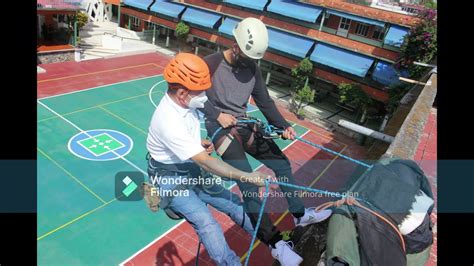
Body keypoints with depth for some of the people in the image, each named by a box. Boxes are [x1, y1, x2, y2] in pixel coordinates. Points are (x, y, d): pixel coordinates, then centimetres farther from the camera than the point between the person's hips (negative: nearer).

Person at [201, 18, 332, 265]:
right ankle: (275, 242, -15)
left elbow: (264, 101, 5)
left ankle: (299, 213, 25)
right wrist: (217, 115, -18)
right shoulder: (211, 63, -12)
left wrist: (283, 126, -7)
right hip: (220, 127, -6)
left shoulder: (252, 68, 5)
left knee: (282, 162, 6)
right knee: (247, 181, -20)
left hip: (244, 125, 7)